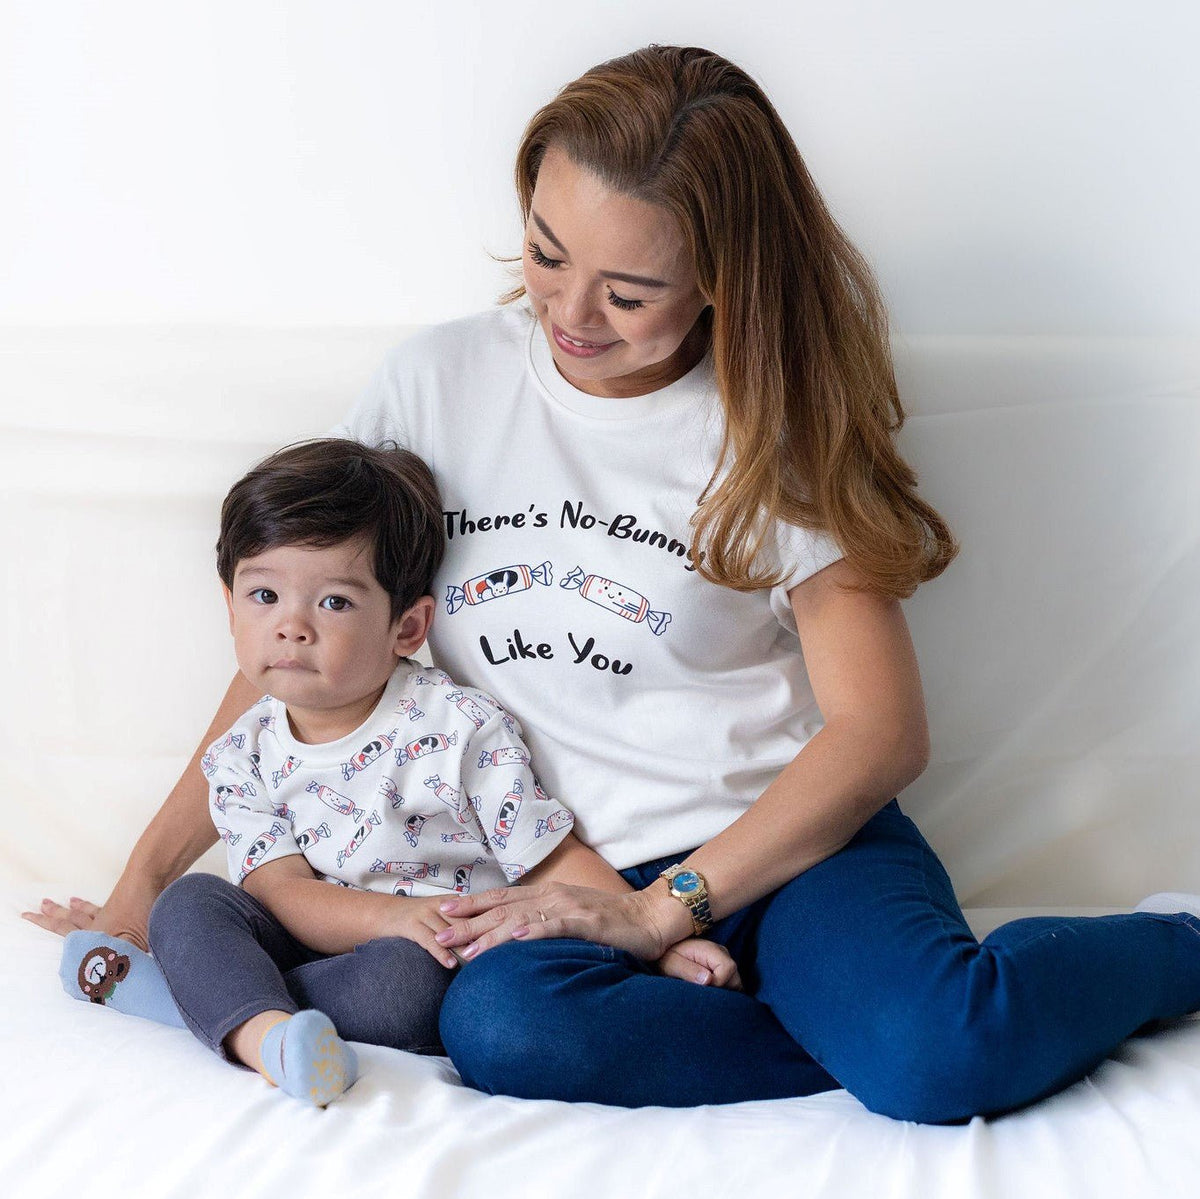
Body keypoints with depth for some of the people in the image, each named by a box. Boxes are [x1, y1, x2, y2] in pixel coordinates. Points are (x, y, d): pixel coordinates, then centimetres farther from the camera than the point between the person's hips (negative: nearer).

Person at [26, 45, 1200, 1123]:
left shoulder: (774, 427, 0)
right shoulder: (437, 384, 7)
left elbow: (880, 728, -5)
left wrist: (665, 908, -14)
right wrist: (146, 877, 11)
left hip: (785, 841, -1)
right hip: (561, 882, 2)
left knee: (942, 1053, -33)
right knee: (501, 1030, -34)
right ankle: (881, 1034, -17)